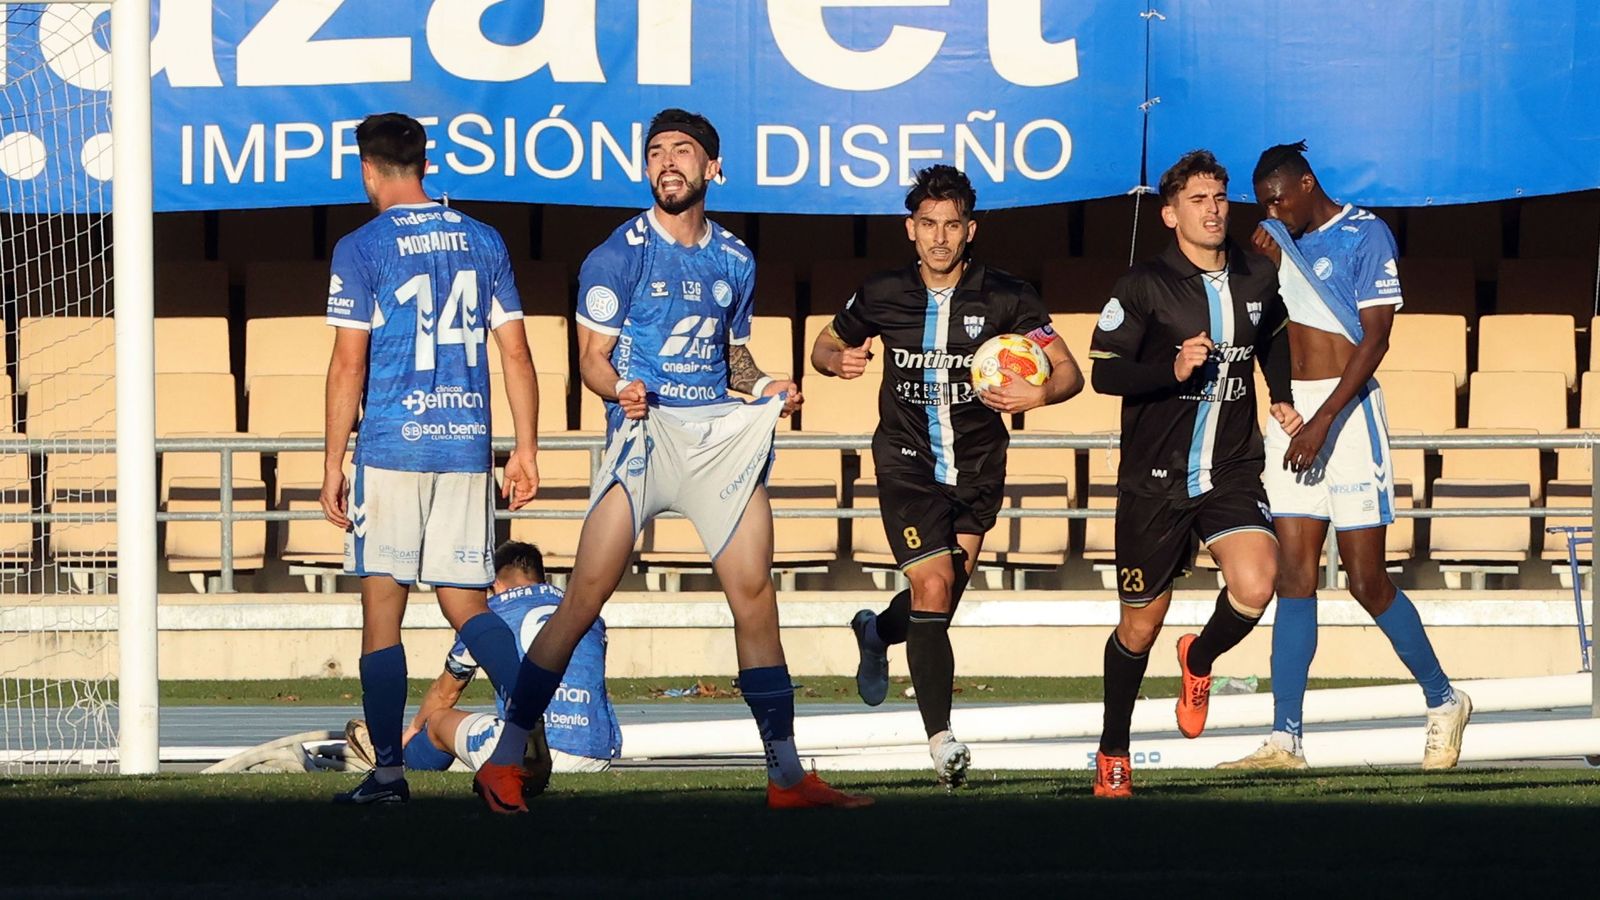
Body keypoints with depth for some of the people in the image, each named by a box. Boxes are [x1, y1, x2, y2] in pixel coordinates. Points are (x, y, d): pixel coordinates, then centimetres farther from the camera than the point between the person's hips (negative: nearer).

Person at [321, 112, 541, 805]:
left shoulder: (360, 249, -4)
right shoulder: (482, 242, 9)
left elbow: (349, 365, -7)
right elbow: (516, 353, 8)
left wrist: (331, 464, -3)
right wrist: (526, 449, 13)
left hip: (392, 446, -4)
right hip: (467, 447, 4)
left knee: (382, 611, 3)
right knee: (465, 604, 9)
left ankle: (388, 771, 1)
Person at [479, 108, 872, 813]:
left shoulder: (735, 261, 16)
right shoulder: (619, 254, 1)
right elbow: (592, 357, 0)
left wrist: (763, 385, 6)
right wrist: (621, 391, -22)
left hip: (722, 433, 5)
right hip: (646, 430, -5)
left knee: (755, 595, 0)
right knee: (586, 595, -12)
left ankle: (786, 775, 6)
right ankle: (503, 762, -8)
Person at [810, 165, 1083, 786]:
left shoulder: (1006, 297, -8)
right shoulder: (882, 295, -5)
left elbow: (1069, 372, -4)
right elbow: (826, 345, 12)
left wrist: (1038, 394, -26)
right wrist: (841, 361, -12)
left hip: (978, 465, 2)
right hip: (907, 464, -2)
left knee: (948, 591, 12)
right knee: (933, 587, -17)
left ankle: (878, 632, 49)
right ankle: (940, 736, -11)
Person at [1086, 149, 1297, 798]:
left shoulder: (1257, 279, 4)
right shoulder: (1144, 286, -9)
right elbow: (1104, 372, -11)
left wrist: (1282, 397, 13)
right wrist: (1172, 370, -26)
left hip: (1232, 471, 2)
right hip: (1154, 477, -2)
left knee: (1254, 586, -24)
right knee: (1141, 626, 7)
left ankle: (1200, 660, 11)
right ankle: (1113, 755, 28)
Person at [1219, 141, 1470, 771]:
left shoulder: (1365, 235, -7)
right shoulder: (1282, 239, 14)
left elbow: (1374, 338, -14)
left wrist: (1324, 420, -21)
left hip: (1347, 409, -6)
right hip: (1290, 410, 6)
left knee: (1366, 580, -5)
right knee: (1294, 575, -1)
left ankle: (1443, 701, 15)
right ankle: (1285, 739, -5)